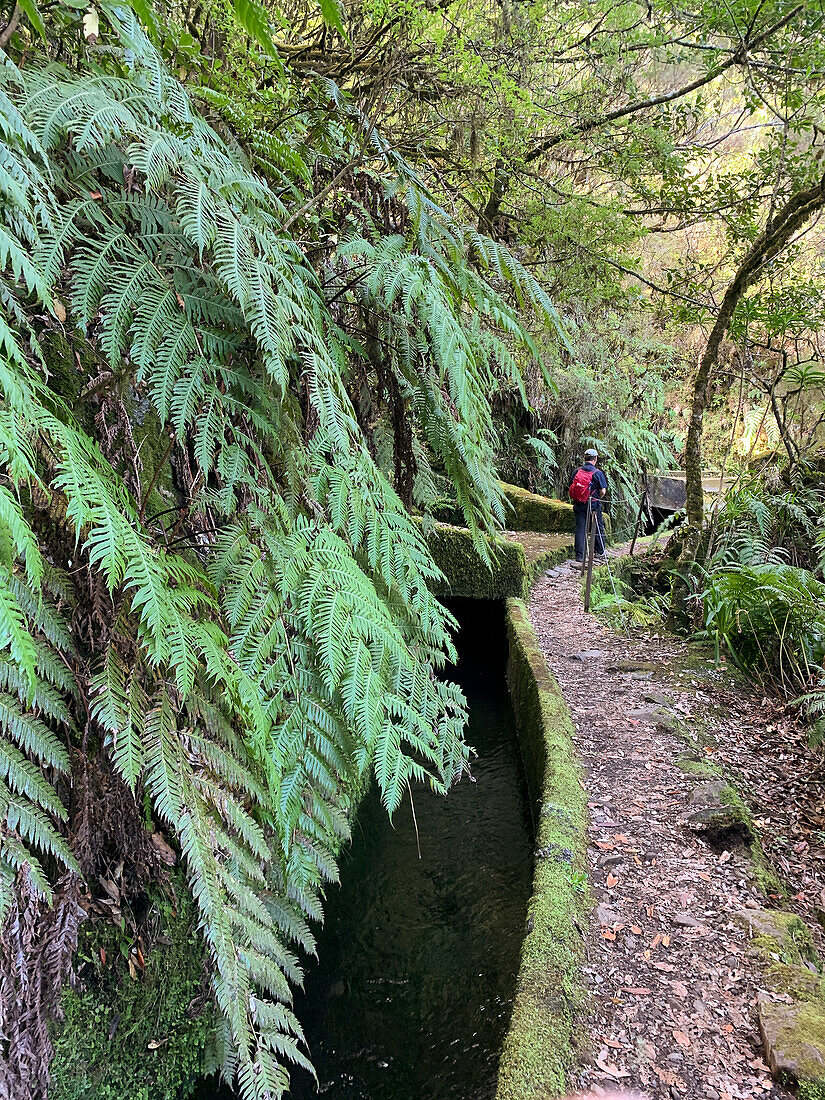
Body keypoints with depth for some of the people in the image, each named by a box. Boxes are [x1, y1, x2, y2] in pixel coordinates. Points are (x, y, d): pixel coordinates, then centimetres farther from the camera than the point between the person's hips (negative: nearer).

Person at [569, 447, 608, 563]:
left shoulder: (577, 471, 1)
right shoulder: (597, 473, -9)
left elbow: (571, 487, 5)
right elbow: (603, 491, -10)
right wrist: (598, 498, 9)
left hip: (578, 505, 3)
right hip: (593, 505, -3)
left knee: (580, 529, 5)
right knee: (598, 528, 14)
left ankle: (579, 555, 1)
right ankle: (600, 552, 23)